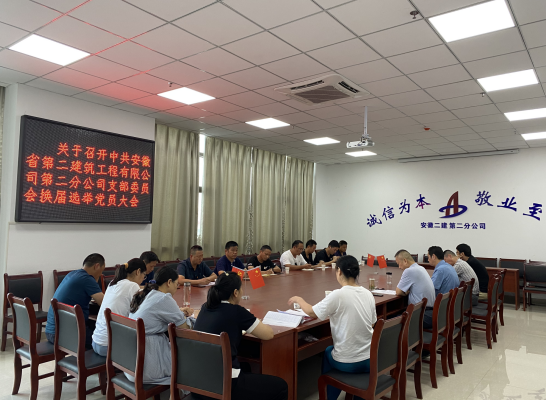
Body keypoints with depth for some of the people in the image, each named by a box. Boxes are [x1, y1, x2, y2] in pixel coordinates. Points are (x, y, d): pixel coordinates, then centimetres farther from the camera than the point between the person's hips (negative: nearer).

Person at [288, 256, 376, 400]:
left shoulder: (338, 295, -20)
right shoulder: (368, 294, -4)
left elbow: (311, 312, -9)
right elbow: (371, 324, 8)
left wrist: (299, 299, 11)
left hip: (346, 363, -4)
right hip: (369, 360, 4)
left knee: (327, 352, 28)